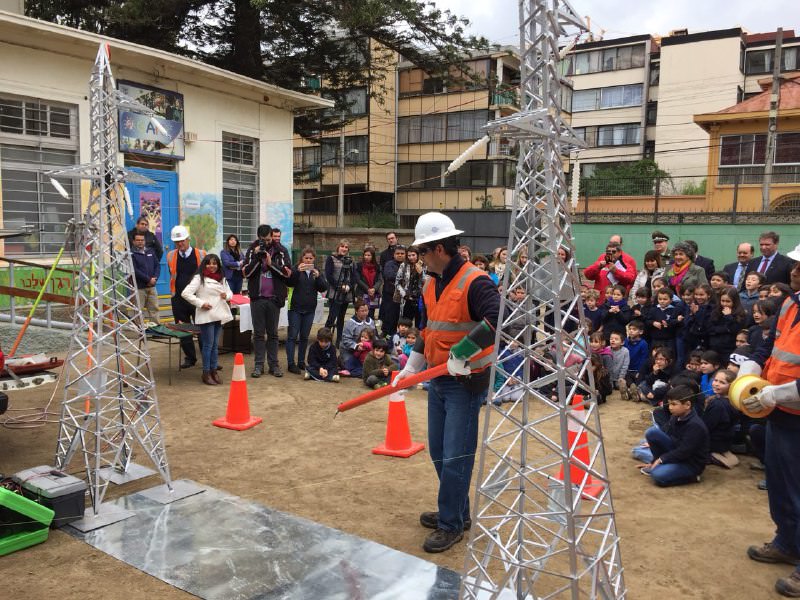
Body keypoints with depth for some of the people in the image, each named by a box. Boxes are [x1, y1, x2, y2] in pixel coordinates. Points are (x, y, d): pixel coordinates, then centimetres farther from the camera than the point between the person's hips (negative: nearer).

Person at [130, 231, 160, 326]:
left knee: (154, 308, 7)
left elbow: (157, 266, 12)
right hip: (139, 287, -6)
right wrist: (148, 279, -15)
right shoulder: (131, 254, -5)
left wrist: (155, 278, -5)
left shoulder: (150, 252, 14)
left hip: (152, 286, 6)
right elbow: (134, 270, -14)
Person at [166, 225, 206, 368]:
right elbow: (173, 276, 17)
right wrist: (177, 291, 11)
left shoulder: (201, 254, -3)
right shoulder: (171, 256, 6)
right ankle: (190, 357, 23)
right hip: (179, 299, 3)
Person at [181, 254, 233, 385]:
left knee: (215, 345, 13)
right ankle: (206, 373, 7)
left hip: (219, 315, 6)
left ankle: (214, 370, 22)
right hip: (206, 315, -6)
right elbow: (185, 293, -13)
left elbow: (230, 292, 25)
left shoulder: (222, 279, 14)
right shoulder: (199, 278, -6)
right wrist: (201, 303, -16)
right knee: (208, 344, -2)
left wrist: (227, 295, 1)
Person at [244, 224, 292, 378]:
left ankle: (273, 364, 14)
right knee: (258, 333, 5)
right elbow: (246, 272, -4)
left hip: (274, 298, 0)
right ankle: (258, 364, 12)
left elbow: (288, 272, -5)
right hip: (257, 297, 0)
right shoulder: (252, 250, 3)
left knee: (273, 333, 8)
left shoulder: (281, 251, 2)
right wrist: (256, 257, -14)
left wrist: (271, 263, -15)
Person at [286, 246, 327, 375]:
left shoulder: (316, 271, 9)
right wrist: (297, 271, -28)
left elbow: (324, 288, 0)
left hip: (309, 309, 4)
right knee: (292, 336, -4)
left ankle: (301, 362, 20)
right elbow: (289, 282, -15)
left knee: (304, 337, 10)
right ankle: (291, 363, -2)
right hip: (295, 308, -4)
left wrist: (318, 276, -17)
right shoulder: (296, 269, -2)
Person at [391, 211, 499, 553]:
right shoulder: (431, 286, 9)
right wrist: (410, 368, 16)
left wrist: (461, 354, -31)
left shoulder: (474, 282, -18)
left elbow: (497, 319, -33)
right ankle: (458, 511, 34)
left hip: (466, 382, -9)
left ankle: (451, 525, 15)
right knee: (438, 453, 16)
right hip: (437, 380, 9)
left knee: (455, 457, -3)